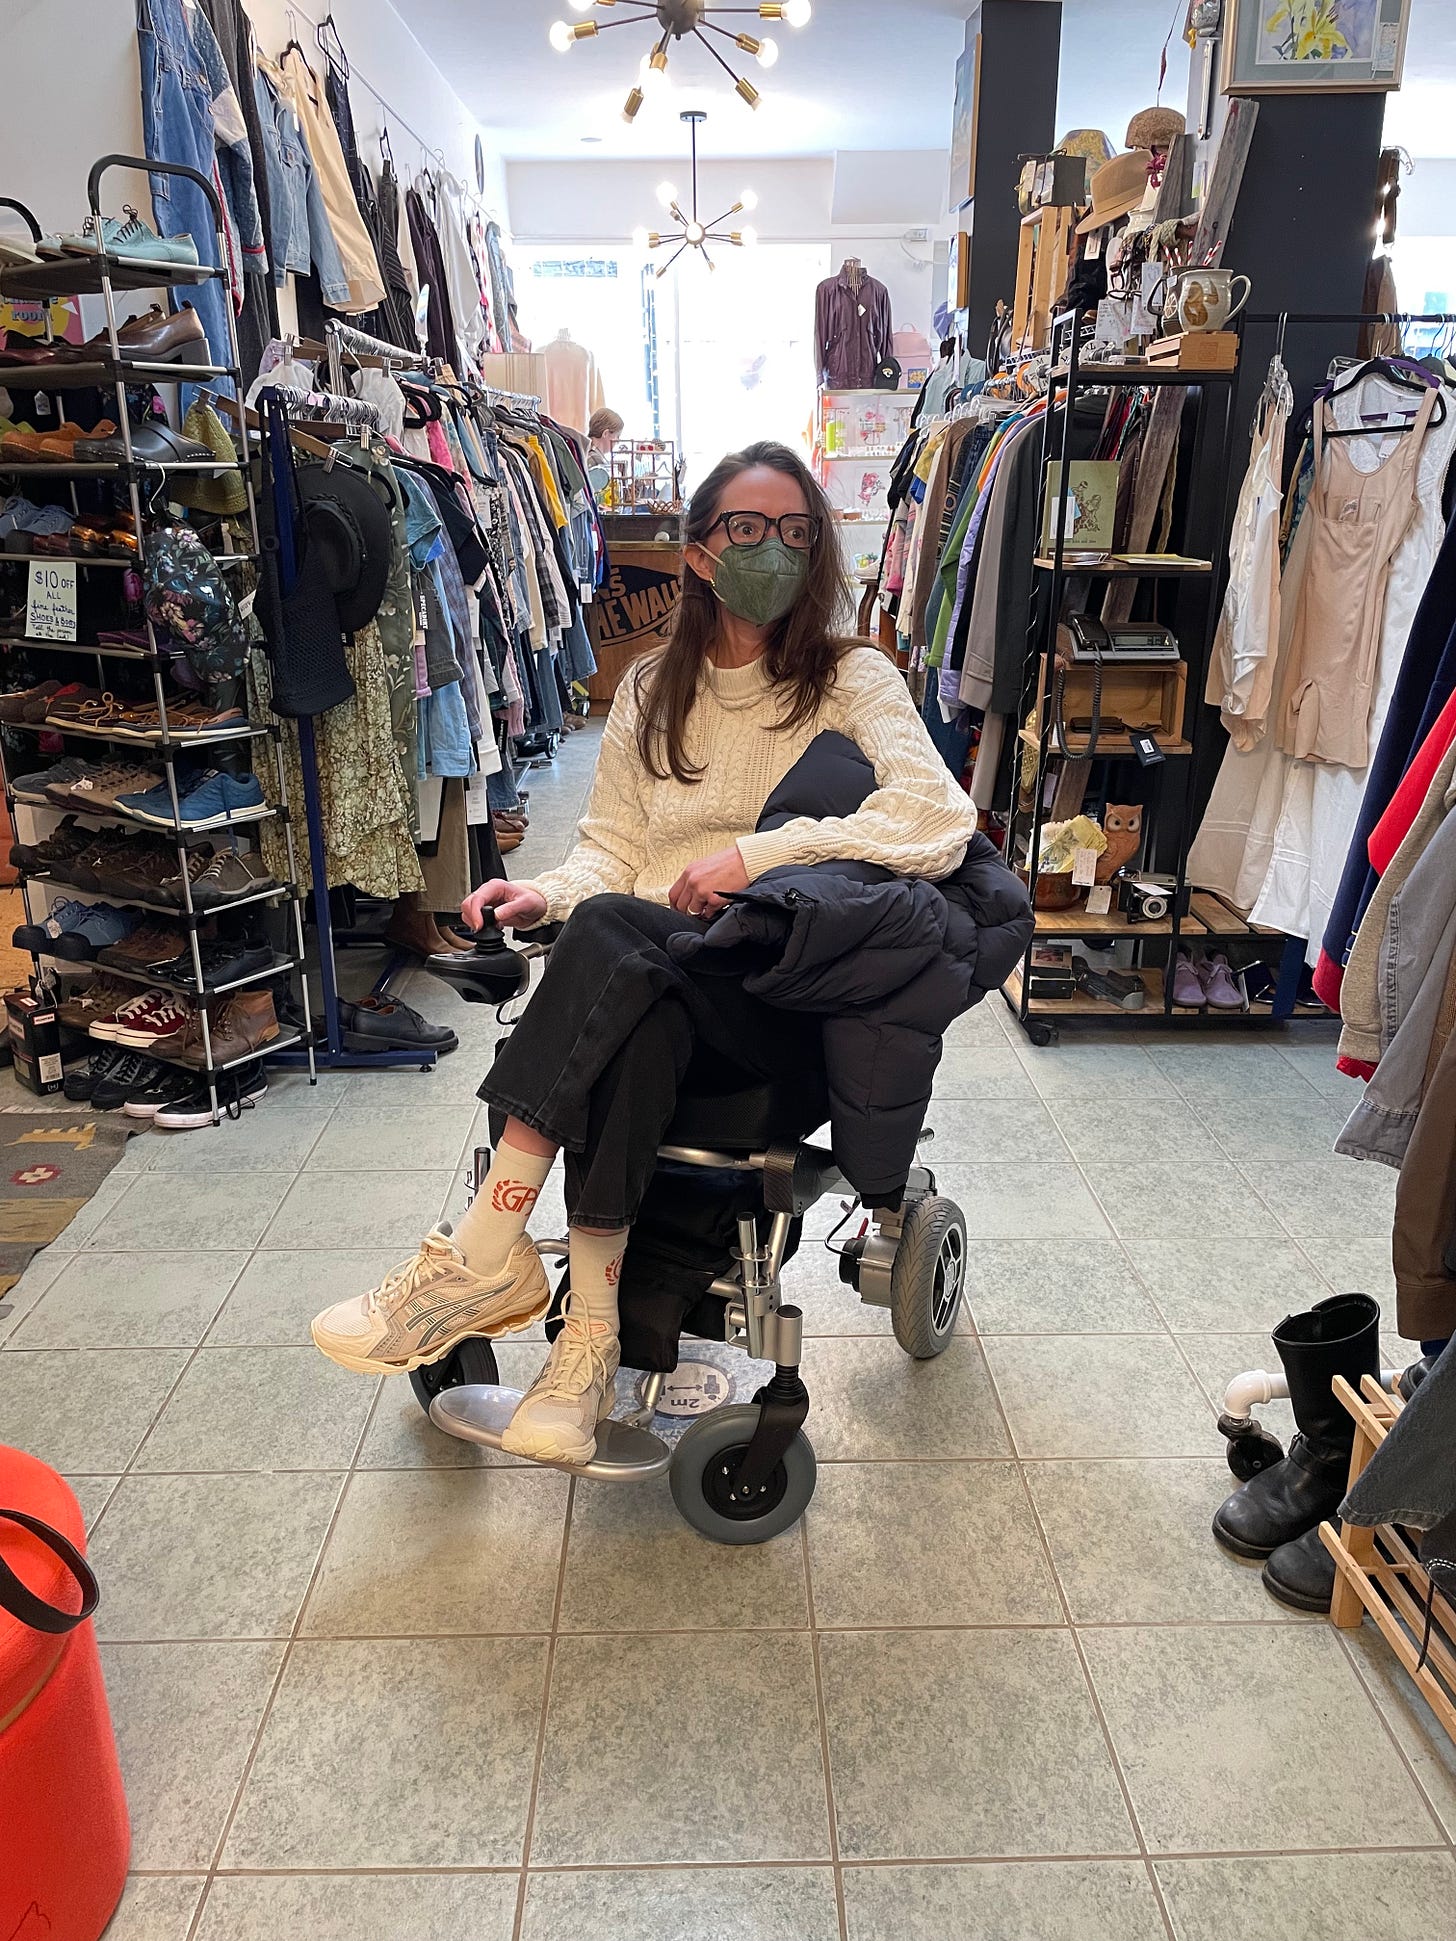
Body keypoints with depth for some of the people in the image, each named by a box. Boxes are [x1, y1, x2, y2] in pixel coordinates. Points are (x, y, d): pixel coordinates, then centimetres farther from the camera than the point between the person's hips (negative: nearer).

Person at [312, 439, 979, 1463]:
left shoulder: (852, 680, 3)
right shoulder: (652, 690, 18)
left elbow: (943, 816, -16)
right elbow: (612, 849, 17)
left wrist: (755, 853, -20)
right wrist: (549, 892, -6)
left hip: (784, 1002, -3)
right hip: (652, 986, 3)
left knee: (612, 930, -34)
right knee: (637, 1030, -35)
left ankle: (486, 1255, -27)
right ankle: (591, 1336, -26)